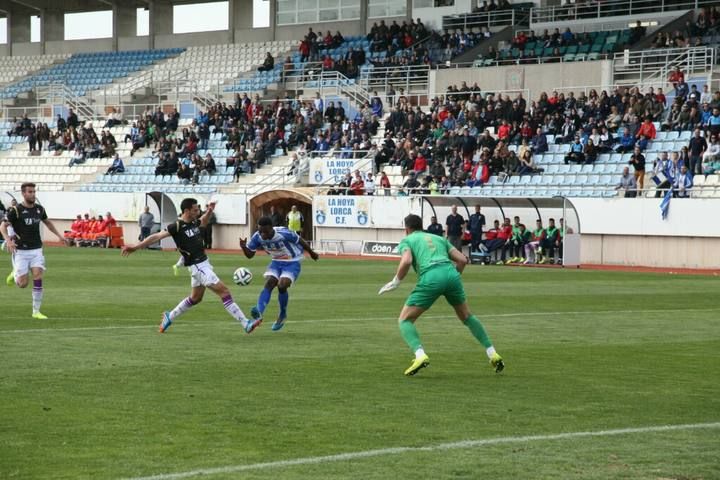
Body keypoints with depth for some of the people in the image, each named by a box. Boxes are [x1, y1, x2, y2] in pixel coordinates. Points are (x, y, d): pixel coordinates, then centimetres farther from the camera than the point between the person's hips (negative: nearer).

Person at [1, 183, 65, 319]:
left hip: (36, 250, 3)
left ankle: (36, 311, -4)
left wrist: (59, 235, 14)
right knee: (23, 284, -5)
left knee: (38, 277, -12)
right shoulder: (15, 210, -10)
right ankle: (14, 275, 32)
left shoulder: (39, 209, 5)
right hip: (21, 251, -3)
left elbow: (47, 222, 24)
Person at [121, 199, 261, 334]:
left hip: (203, 263, 9)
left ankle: (169, 317, 34)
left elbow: (203, 222, 30)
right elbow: (157, 236, -22)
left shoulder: (194, 222, 6)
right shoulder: (177, 226, -18)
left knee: (195, 298, 21)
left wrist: (209, 211, 11)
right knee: (224, 291, -12)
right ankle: (246, 324, -11)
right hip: (197, 266, -9)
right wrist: (136, 247, -28)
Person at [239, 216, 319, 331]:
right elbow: (250, 254, -4)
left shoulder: (284, 233, -30)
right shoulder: (257, 237, -15)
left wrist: (312, 253, 4)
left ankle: (283, 315, 1)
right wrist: (244, 247, -27)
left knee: (281, 286, -22)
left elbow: (301, 242, -12)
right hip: (276, 263, 5)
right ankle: (259, 312, -34)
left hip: (292, 263, -5)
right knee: (268, 284, -19)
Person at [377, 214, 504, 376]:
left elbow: (406, 261, -6)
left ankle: (420, 355, -18)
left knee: (405, 320, 7)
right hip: (451, 273, 4)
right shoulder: (439, 238, 31)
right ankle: (493, 355, 22)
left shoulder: (406, 241, 18)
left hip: (430, 277, -4)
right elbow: (462, 260, 20)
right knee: (467, 317, 26)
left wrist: (395, 282, 6)